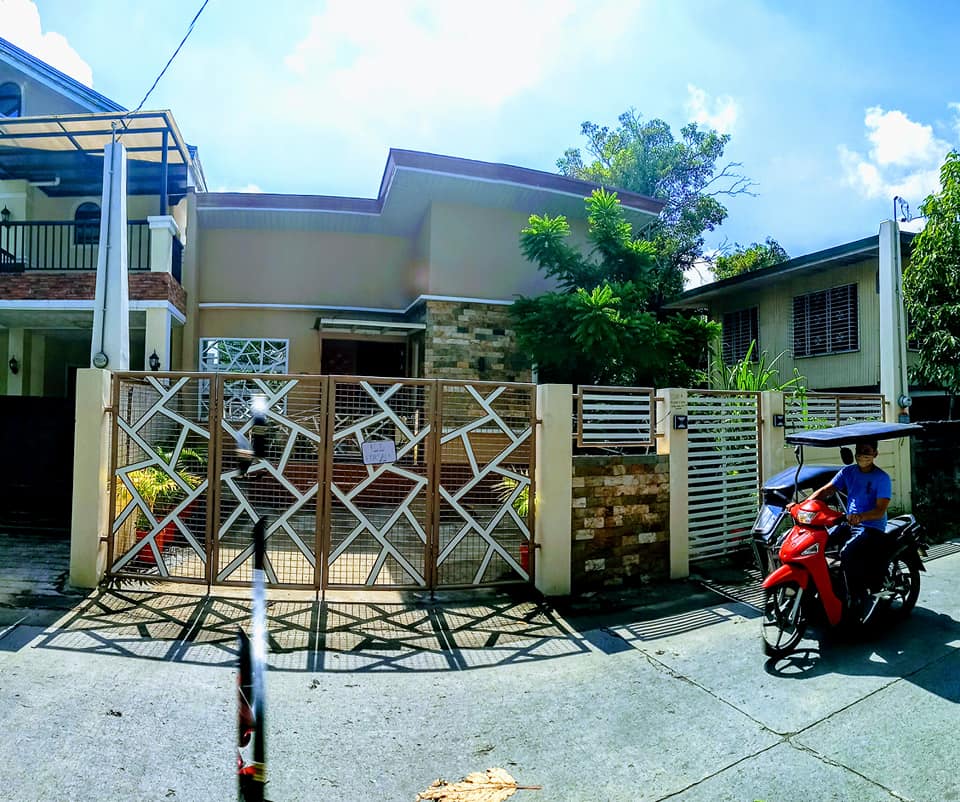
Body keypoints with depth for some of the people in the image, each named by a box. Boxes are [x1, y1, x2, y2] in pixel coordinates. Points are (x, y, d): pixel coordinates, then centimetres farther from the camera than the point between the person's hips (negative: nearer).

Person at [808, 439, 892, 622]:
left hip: (872, 528, -6)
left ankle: (859, 600, -19)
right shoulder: (848, 471, 9)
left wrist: (861, 516, -37)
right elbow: (826, 490, 0)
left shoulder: (882, 477, -6)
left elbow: (880, 510, -16)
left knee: (847, 553, -33)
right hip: (849, 524, 6)